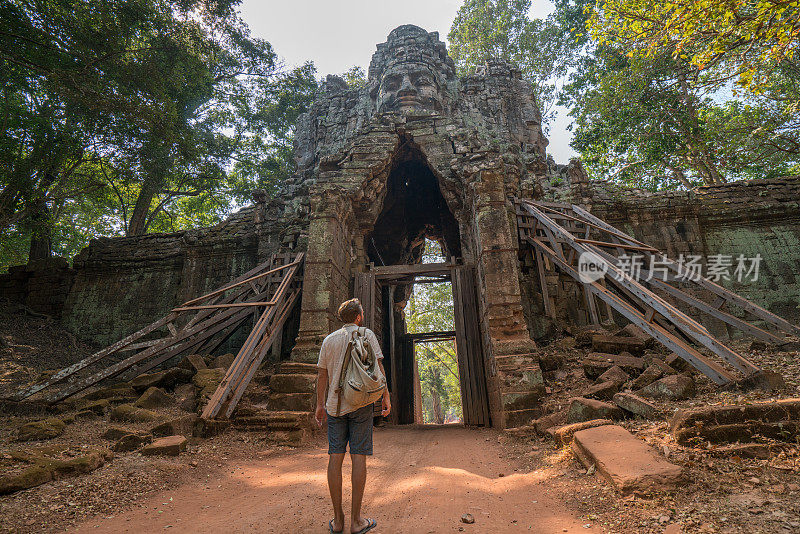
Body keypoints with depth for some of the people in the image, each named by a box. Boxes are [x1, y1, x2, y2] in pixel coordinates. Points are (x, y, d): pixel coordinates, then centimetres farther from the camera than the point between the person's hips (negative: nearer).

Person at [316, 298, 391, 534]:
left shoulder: (329, 340, 10)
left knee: (335, 457, 7)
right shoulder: (367, 335, 0)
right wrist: (385, 397, 0)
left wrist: (320, 405, 17)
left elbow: (322, 374, 11)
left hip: (335, 405, 4)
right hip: (360, 403, -3)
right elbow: (378, 367, -6)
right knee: (358, 457, 2)